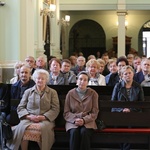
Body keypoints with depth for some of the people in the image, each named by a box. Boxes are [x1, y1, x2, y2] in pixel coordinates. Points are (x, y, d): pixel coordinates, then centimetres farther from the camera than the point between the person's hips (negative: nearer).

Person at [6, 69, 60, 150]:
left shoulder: (52, 92, 14)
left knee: (43, 128, -37)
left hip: (45, 119, -1)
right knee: (22, 127, -33)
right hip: (29, 119, 1)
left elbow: (55, 109, 5)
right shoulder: (28, 91, 19)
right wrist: (29, 116, -7)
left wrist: (43, 117, -11)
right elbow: (20, 107, 12)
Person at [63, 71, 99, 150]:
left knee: (84, 132, -33)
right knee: (74, 132, -32)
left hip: (87, 122, 0)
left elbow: (94, 113, 1)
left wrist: (84, 120, -16)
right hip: (72, 122, 0)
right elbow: (66, 112, 4)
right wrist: (75, 120, -15)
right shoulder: (70, 93, 7)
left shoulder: (93, 94, 5)